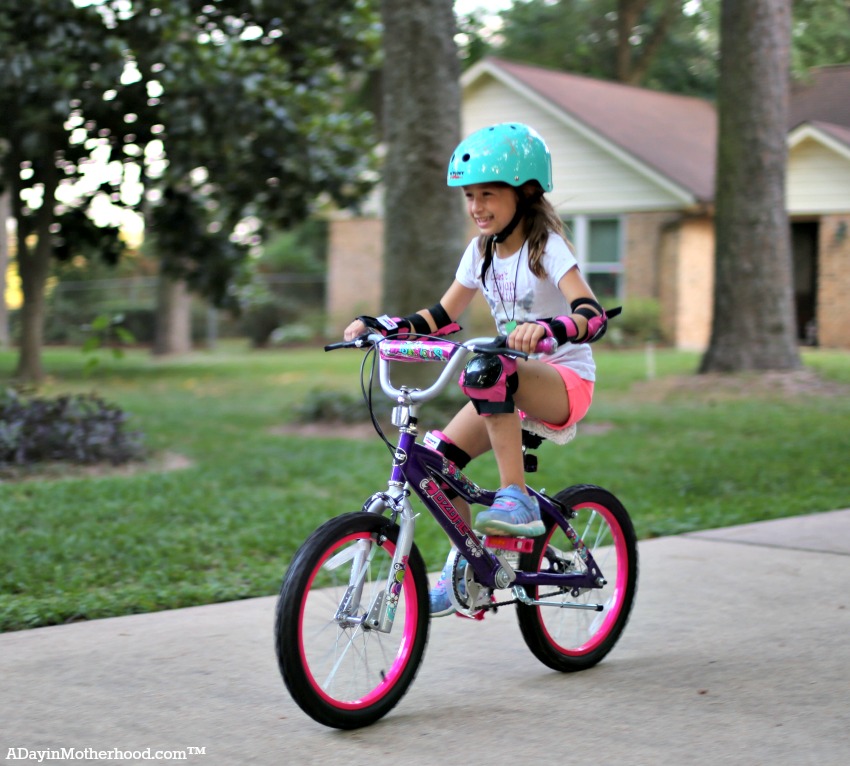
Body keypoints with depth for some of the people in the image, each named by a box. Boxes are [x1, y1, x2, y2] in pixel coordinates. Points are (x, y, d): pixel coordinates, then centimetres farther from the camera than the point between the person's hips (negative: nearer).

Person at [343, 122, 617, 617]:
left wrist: (546, 329, -50)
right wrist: (381, 325, -1)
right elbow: (444, 316, 14)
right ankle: (464, 562, 6)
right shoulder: (481, 252, 6)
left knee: (488, 373, -38)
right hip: (512, 386, 7)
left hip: (565, 380, -7)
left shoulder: (547, 247, -14)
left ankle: (517, 500, -31)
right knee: (436, 455, -11)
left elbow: (593, 316, -29)